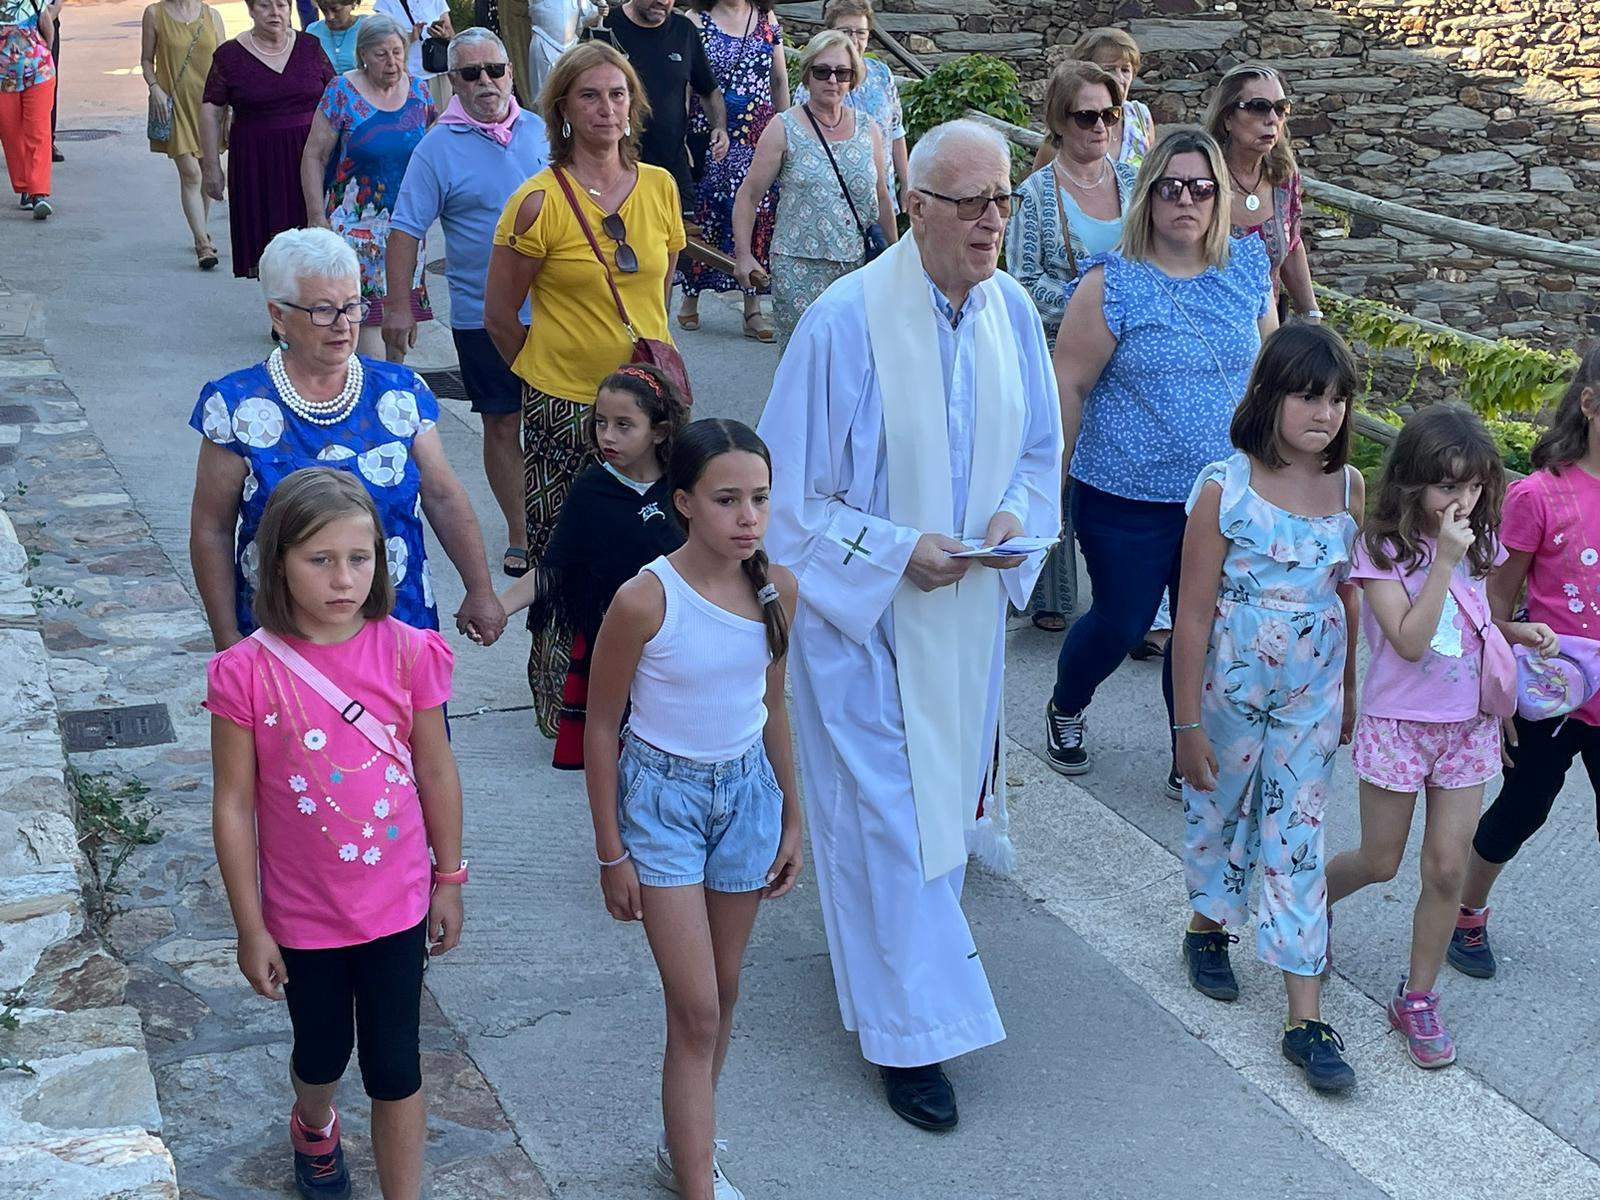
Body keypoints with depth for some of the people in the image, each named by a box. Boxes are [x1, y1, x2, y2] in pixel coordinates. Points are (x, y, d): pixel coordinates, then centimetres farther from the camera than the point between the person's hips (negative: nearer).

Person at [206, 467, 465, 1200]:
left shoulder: (407, 654, -13)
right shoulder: (249, 672, -17)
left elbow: (436, 774, -1)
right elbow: (234, 804, -10)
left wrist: (448, 882, 5)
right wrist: (251, 928, -6)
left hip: (397, 902, 0)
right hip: (302, 912, 0)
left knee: (395, 1068, 7)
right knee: (323, 1053, 23)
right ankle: (313, 1127, 57)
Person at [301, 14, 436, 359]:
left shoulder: (418, 91, 5)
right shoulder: (342, 93, -7)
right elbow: (314, 157, -6)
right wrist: (318, 218, -12)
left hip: (407, 221, 4)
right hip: (357, 222, -4)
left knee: (401, 301, 6)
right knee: (367, 304, -11)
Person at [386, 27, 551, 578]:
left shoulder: (541, 132, 5)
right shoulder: (438, 146, -5)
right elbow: (406, 229, -5)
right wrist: (398, 305, -11)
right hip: (482, 316, -3)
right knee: (502, 425, 5)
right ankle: (520, 534, 17)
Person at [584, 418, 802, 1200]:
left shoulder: (777, 588, -6)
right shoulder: (645, 600, -21)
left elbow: (772, 707, 8)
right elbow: (601, 727, -11)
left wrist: (792, 819, 11)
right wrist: (611, 853, -7)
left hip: (747, 791, 5)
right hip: (663, 795, -5)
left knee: (722, 992, 16)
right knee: (696, 1011, -6)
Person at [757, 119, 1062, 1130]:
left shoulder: (1012, 310, -3)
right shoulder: (847, 320, -20)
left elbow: (1040, 449, 11)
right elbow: (789, 489, -15)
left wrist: (1015, 515, -10)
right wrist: (897, 550, -22)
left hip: (969, 607, 6)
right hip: (864, 609, -6)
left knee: (946, 785, 21)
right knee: (885, 806, -1)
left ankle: (898, 947, 47)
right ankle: (912, 1029, 11)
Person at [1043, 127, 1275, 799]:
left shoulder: (1248, 266, 2)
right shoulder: (1112, 284, -12)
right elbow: (1067, 388, -9)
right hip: (1129, 499, -4)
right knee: (1121, 623, 9)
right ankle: (1065, 711, 40)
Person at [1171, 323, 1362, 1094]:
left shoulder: (1350, 488, -6)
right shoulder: (1224, 489, -17)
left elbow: (1350, 598, 6)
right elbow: (1193, 616, -13)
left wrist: (1350, 694, 12)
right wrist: (1189, 724, -10)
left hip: (1313, 701, 2)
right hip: (1231, 691, -2)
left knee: (1298, 845, 6)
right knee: (1219, 815, 19)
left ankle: (1306, 1020, 10)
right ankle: (1208, 926, 48)